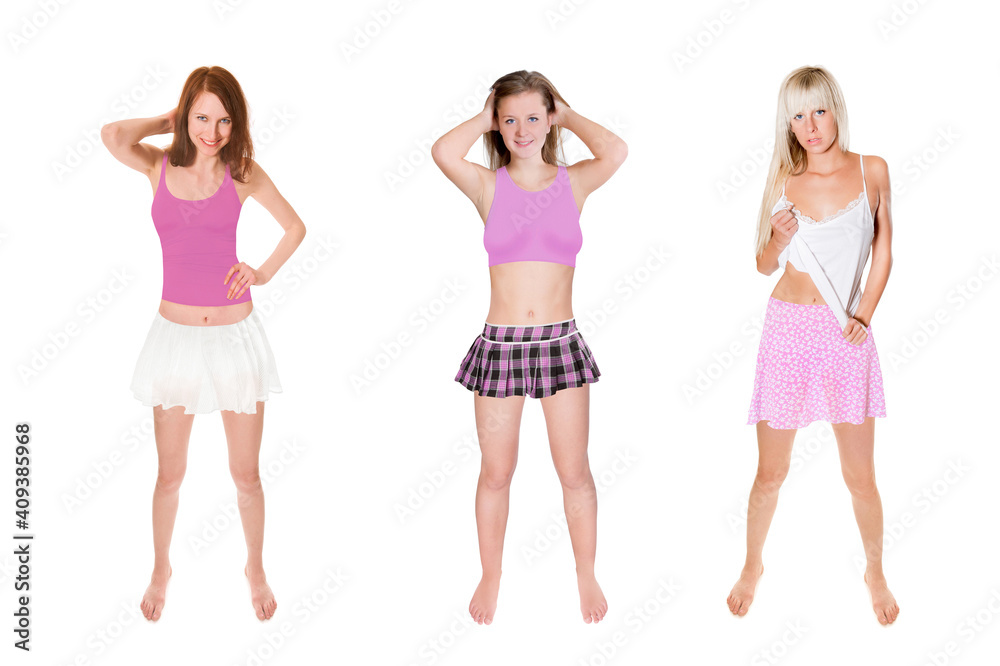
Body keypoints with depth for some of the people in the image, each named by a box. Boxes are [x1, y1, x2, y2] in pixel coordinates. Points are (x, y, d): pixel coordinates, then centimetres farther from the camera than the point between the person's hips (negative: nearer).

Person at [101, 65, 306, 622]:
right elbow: (113, 135, -20)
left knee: (246, 474, 9)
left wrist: (265, 272, -2)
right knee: (170, 472, 12)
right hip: (176, 336, 0)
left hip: (236, 336, 0)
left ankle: (256, 566, 33)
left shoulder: (242, 173, -1)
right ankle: (161, 569, 36)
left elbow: (296, 227, 9)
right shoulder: (160, 166, 0)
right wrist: (169, 122, -6)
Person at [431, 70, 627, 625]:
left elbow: (615, 152, -18)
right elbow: (442, 152, -20)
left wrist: (567, 115, -1)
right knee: (496, 474, 11)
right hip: (500, 344, 0)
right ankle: (490, 578, 31)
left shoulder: (573, 182, 3)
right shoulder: (488, 185, 0)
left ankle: (587, 576, 29)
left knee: (575, 472, 9)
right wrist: (486, 118, -2)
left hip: (561, 343, 0)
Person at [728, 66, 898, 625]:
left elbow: (883, 252, 6)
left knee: (861, 476, 6)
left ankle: (876, 572, 31)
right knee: (771, 471, 8)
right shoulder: (784, 179, 2)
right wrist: (778, 239, -12)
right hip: (789, 328, 1)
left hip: (846, 334, 0)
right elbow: (765, 265, 9)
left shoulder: (872, 171, 0)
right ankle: (753, 566, 32)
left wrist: (864, 314, -4)